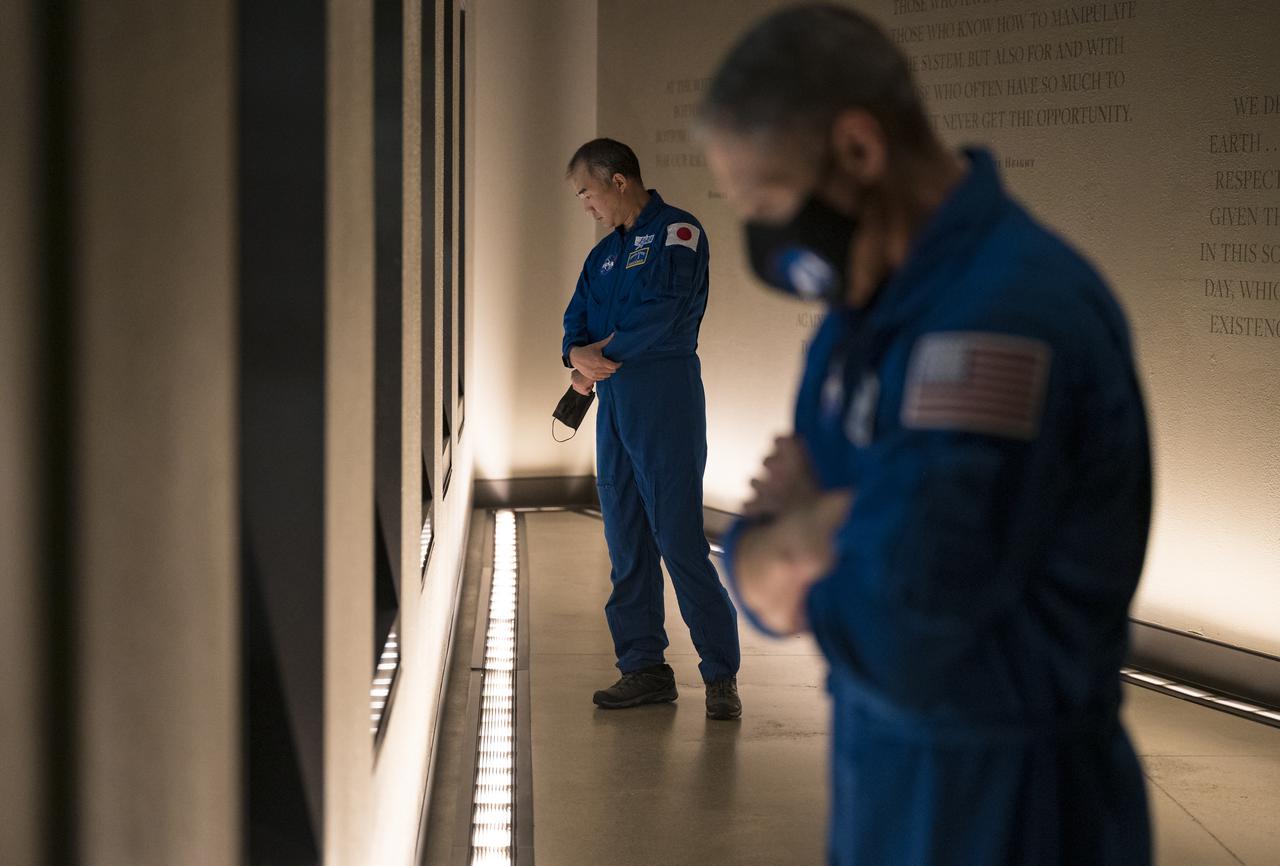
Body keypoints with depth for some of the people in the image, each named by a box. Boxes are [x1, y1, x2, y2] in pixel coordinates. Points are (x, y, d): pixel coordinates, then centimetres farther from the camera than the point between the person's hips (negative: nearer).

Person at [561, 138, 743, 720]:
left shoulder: (676, 231, -4)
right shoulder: (605, 253, 21)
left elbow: (664, 308, -17)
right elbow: (579, 317, 16)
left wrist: (604, 354, -9)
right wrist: (578, 354, -6)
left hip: (664, 393, -8)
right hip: (613, 401, 8)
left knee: (678, 537, -10)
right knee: (625, 541, 7)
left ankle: (721, 674, -4)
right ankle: (643, 668, 13)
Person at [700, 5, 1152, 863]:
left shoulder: (1004, 311, -24)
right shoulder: (871, 303, 5)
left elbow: (895, 638, -25)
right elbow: (767, 588, 6)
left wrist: (786, 545, -6)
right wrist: (799, 539, -16)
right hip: (887, 790, 8)